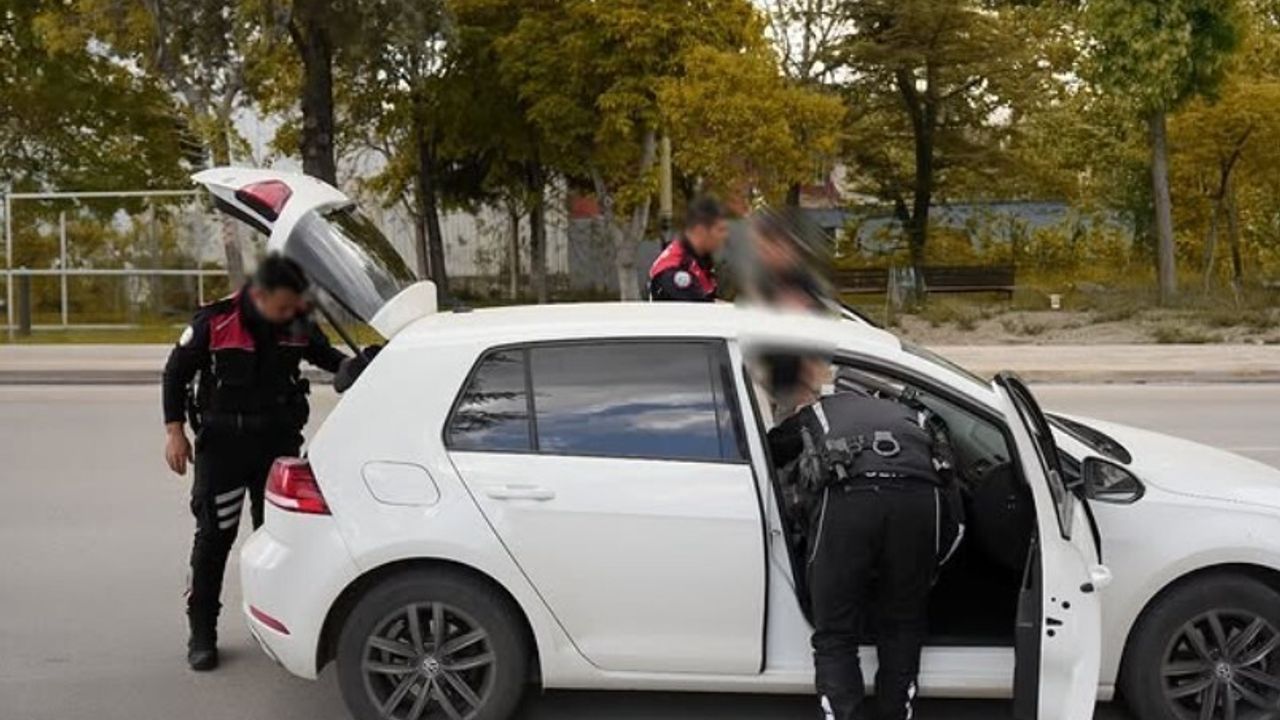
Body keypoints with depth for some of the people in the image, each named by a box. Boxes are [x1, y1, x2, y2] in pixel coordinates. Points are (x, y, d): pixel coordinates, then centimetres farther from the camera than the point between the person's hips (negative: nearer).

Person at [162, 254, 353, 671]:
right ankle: (201, 633, 10)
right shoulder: (215, 322, -15)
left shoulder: (299, 324, -5)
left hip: (279, 443, 3)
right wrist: (174, 430, -8)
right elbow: (177, 370, -3)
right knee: (214, 537, -1)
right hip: (222, 444, -3)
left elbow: (324, 355, 14)